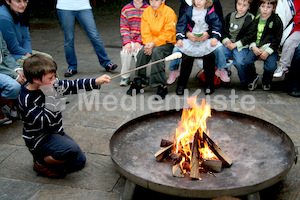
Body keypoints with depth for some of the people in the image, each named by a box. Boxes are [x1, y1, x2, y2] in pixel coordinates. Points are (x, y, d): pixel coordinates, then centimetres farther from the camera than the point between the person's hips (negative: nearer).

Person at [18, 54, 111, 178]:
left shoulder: (49, 85, -5)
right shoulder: (27, 99, -26)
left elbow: (72, 86, 2)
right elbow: (46, 122, -30)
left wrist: (96, 82, -6)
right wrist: (50, 96, -33)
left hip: (55, 132, 8)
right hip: (39, 139, -8)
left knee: (80, 161, 8)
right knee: (72, 149, -30)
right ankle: (41, 162, -6)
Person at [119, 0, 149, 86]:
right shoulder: (125, 9, 8)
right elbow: (123, 28, 3)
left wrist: (139, 42, -16)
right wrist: (127, 42, -11)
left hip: (142, 41, -2)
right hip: (130, 40, 2)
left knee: (138, 52, -30)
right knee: (125, 52, -26)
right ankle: (125, 76, -6)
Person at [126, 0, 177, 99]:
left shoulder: (169, 12, -9)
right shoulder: (146, 12, 5)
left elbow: (168, 34, -14)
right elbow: (145, 32, 2)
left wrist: (154, 44, -25)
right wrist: (148, 43, -18)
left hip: (167, 43, -4)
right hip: (151, 43, 4)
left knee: (156, 51, -34)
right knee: (142, 51, -27)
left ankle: (161, 86, -31)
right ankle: (139, 82, -12)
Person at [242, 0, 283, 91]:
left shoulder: (277, 20, 0)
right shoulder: (256, 19, 12)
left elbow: (277, 39, -2)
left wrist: (268, 51, -12)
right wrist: (253, 47, -4)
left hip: (270, 48, -3)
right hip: (256, 47, 3)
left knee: (271, 67, -26)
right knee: (246, 62, -21)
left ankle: (266, 82, 10)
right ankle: (253, 78, 10)